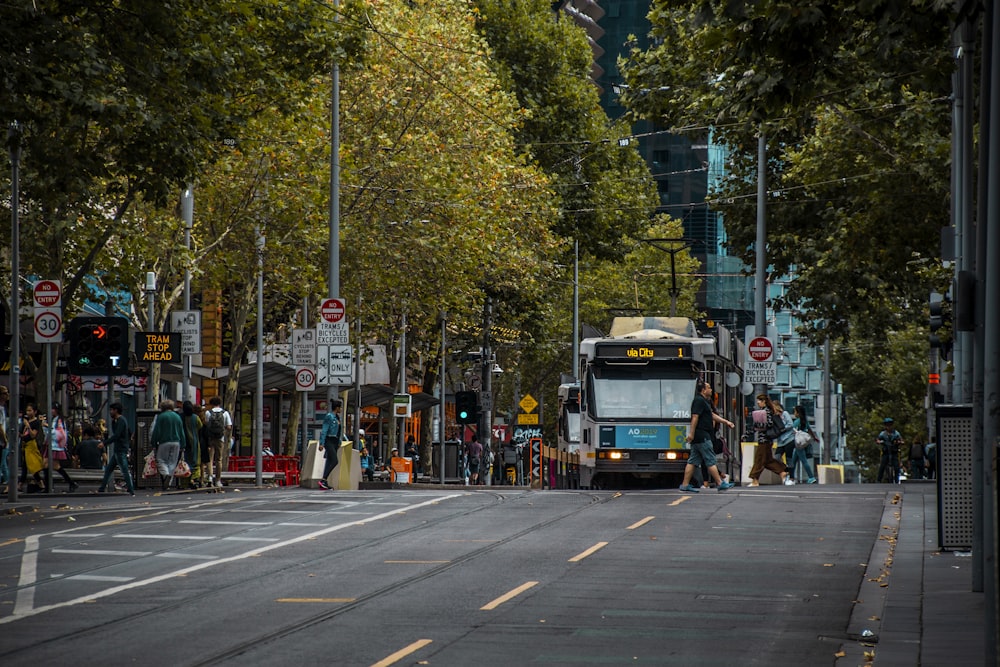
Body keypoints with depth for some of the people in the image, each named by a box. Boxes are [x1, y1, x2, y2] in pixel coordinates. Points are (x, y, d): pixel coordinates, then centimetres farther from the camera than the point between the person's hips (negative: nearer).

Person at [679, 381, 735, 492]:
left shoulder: (705, 401, 21)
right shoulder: (699, 401, -12)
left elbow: (712, 415, 28)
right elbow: (695, 417, -19)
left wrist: (726, 422, 25)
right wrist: (691, 433, -25)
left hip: (700, 437, 11)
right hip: (702, 437, -11)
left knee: (693, 461, 8)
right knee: (711, 461, -6)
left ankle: (685, 485, 7)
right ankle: (720, 484, -4)